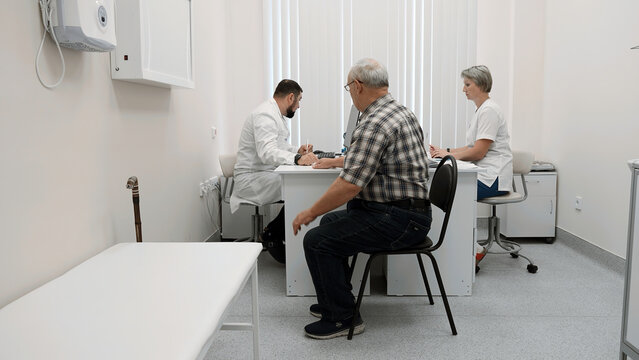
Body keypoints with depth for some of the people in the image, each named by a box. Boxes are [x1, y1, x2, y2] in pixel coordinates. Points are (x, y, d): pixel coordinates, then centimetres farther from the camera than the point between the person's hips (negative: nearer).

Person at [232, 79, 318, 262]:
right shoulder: (265, 114, -17)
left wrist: (297, 151, 6)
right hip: (251, 179, -10)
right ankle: (271, 235, -10)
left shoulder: (275, 114, 18)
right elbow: (266, 151, -32)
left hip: (265, 175, 10)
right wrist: (297, 159, -46)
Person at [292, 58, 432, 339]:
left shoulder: (375, 124, -21)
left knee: (317, 241, -12)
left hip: (398, 220, -11)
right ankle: (334, 301, 33)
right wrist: (335, 160, 36)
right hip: (410, 211, 11)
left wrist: (311, 212, -13)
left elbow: (349, 185, -25)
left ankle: (342, 318, 4)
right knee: (331, 221, 22)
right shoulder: (401, 111, 13)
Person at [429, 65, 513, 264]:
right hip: (483, 174, 10)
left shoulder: (489, 110, -13)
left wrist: (449, 155, -11)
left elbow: (479, 151, -19)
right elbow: (472, 147, 20)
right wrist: (446, 151, 8)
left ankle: (475, 249, -6)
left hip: (493, 179, -9)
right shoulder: (480, 110, 18)